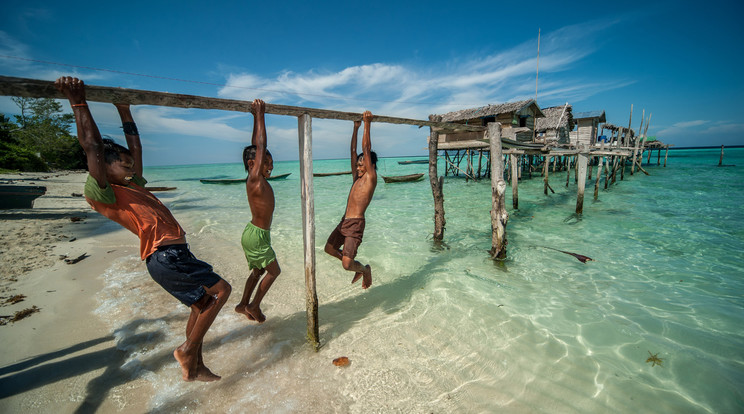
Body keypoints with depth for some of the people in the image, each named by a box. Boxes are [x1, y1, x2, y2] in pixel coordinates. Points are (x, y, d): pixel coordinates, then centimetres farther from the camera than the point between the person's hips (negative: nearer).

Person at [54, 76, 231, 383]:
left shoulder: (134, 185, 19)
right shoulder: (103, 194, -5)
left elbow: (135, 146, 23)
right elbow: (93, 148, -15)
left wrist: (124, 109, 25)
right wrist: (79, 104, -16)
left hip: (174, 254, 9)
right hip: (165, 256, -9)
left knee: (202, 305, 15)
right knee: (221, 290, -6)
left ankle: (195, 367, 27)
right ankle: (188, 350, 5)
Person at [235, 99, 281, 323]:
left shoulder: (257, 178, 2)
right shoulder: (255, 179, -21)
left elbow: (257, 145, 5)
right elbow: (260, 145, -23)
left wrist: (257, 116, 6)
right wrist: (259, 114, -20)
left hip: (254, 233, 9)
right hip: (257, 235, -9)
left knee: (258, 271, 23)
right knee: (273, 271, 7)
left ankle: (243, 305, 38)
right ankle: (254, 306, 22)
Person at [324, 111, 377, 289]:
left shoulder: (371, 177, -7)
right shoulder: (357, 176, 13)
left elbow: (366, 150, -12)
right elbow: (353, 151, 15)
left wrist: (367, 124, -11)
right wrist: (355, 128, 14)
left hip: (356, 224, -9)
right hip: (344, 221, 9)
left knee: (346, 264, -13)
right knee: (329, 249, 19)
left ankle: (365, 269, 21)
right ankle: (358, 267, 32)